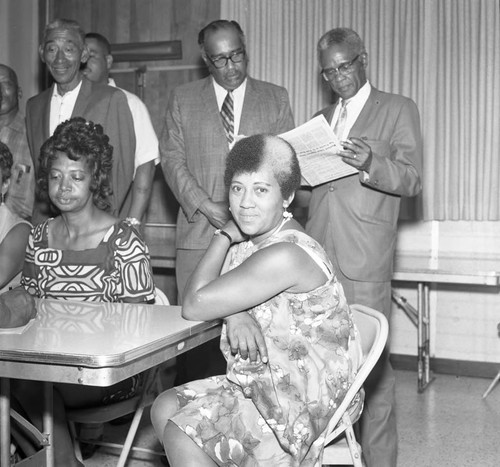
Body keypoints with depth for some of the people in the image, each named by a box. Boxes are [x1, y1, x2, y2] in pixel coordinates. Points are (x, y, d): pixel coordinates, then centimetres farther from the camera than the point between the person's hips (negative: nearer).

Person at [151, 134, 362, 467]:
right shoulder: (253, 238, 3)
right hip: (264, 385, 9)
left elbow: (195, 305, -23)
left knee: (180, 436, -17)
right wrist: (235, 316, -15)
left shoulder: (286, 256, -27)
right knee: (165, 408, 5)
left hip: (304, 403, -9)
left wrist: (224, 236, -12)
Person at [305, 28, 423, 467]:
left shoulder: (398, 109, 7)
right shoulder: (322, 117, 24)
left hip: (364, 257, -5)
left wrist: (370, 164, -20)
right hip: (318, 250, 5)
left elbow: (412, 179, -1)